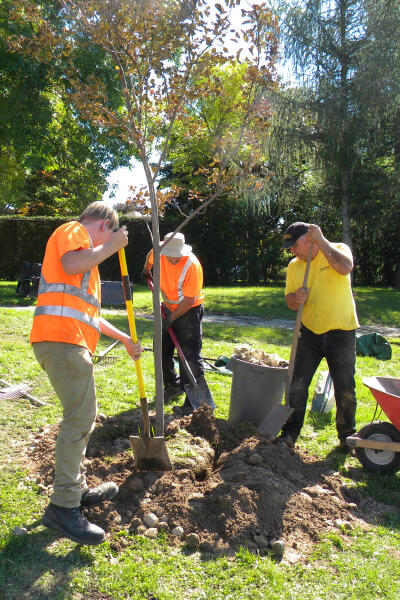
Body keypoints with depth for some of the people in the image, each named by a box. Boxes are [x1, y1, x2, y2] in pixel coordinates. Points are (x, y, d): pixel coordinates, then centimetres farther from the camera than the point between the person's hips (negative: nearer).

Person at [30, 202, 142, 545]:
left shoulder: (86, 255, 32)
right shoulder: (73, 230, 4)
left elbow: (88, 314, 34)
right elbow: (71, 264, -21)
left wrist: (124, 339, 37)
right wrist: (111, 246, -6)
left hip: (72, 343, 11)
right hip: (62, 339, -11)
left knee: (84, 416, 16)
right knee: (80, 417, -13)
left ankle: (77, 490, 27)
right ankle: (64, 507, -8)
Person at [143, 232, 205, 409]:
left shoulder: (192, 265, -28)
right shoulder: (158, 252, -13)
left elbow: (189, 300, -24)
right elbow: (150, 258, 16)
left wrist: (172, 318, -22)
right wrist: (146, 270, 33)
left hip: (189, 310, -6)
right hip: (168, 308, 6)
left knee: (190, 354, -11)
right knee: (162, 348, 10)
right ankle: (173, 386, 25)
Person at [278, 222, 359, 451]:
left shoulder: (338, 249, -4)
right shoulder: (294, 266, 7)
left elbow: (345, 267, -27)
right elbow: (290, 302, 10)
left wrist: (322, 241, -22)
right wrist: (296, 298, -13)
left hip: (341, 331, -3)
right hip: (310, 331, 3)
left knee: (345, 389, 7)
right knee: (297, 384, 1)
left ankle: (347, 436, 25)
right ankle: (290, 434, 12)